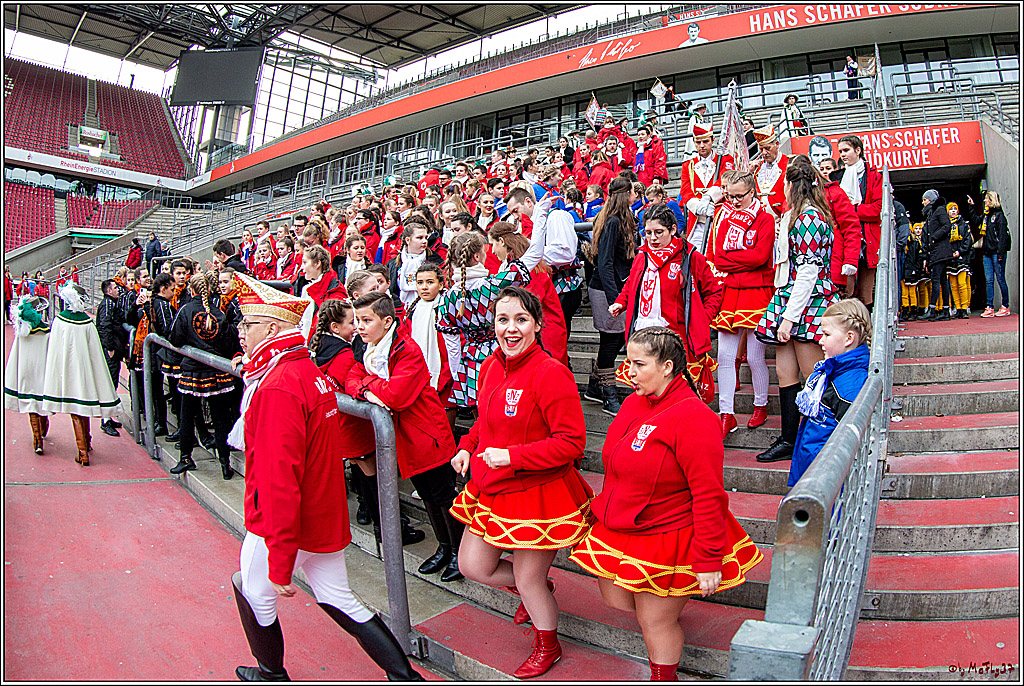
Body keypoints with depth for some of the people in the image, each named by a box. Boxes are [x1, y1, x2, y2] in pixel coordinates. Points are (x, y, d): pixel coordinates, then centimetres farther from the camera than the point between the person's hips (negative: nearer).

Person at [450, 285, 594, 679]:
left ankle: (548, 647, 41)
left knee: (528, 580, 9)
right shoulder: (490, 367, 2)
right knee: (472, 567, 16)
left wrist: (511, 456, -25)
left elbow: (572, 441, -23)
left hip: (538, 495, -7)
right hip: (491, 490, 8)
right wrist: (467, 447, 0)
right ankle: (538, 590, 45)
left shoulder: (551, 373, -22)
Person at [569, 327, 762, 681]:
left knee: (654, 620, 7)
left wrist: (708, 561, -20)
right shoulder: (634, 402, 2)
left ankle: (664, 677, 34)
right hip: (623, 530, 8)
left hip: (669, 538, -8)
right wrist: (609, 512, 22)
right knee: (615, 598, 18)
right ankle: (670, 603, 45)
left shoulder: (693, 417, -25)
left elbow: (709, 495, -23)